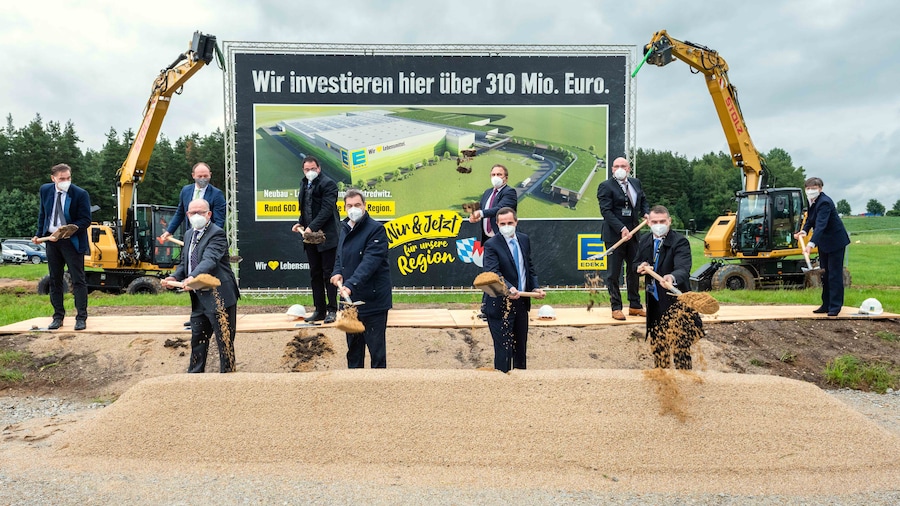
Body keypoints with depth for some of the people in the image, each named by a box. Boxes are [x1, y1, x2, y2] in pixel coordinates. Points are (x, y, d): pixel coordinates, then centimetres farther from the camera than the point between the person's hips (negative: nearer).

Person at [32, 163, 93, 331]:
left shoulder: (80, 194, -13)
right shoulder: (45, 190, 3)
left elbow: (85, 221, -14)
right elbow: (43, 214, 16)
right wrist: (39, 234, 11)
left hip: (72, 241, -5)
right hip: (51, 240, 5)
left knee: (78, 280, -3)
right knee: (55, 280, 11)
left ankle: (81, 317, 2)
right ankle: (58, 316, 20)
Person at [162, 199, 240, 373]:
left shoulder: (217, 234, -12)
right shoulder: (188, 235, 15)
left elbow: (209, 260, -27)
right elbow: (184, 263, 21)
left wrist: (193, 277, -43)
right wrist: (174, 277, 2)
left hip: (219, 297, -9)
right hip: (198, 298, 9)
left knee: (224, 340, -1)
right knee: (197, 338, 18)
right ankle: (195, 374, 31)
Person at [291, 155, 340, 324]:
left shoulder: (328, 183, -7)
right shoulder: (305, 185, 17)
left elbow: (327, 209, -17)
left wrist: (312, 227, -23)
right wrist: (300, 223, 5)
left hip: (326, 237, -8)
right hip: (310, 236, 8)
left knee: (328, 274, -2)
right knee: (315, 275, 11)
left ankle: (332, 310, 6)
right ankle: (320, 310, 18)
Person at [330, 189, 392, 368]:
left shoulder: (376, 229, -14)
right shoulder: (345, 228, 11)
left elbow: (370, 261, -24)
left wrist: (351, 284, -34)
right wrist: (337, 272, -3)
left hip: (372, 300, -7)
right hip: (350, 298, 8)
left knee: (376, 346, 2)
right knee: (353, 345, 19)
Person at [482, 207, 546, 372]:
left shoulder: (524, 240, 7)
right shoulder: (491, 245, -14)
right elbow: (493, 272, -27)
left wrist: (535, 287, 4)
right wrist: (509, 288, -43)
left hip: (521, 302, 7)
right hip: (500, 305, -6)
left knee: (521, 346, 18)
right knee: (504, 348, -4)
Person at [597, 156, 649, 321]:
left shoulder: (636, 183, 11)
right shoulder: (606, 186, -9)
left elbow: (643, 201, 23)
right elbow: (606, 211, -16)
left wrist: (646, 213, 0)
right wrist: (622, 229, -25)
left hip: (633, 233, 6)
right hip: (614, 235, -6)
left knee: (634, 270, 12)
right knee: (613, 273, 0)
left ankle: (635, 306, 23)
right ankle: (616, 308, 10)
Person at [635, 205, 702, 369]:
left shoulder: (680, 242, -16)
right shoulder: (644, 241, 4)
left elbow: (683, 269, -31)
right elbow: (636, 263, 16)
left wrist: (672, 277, -53)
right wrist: (641, 267, -9)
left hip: (675, 301, -6)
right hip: (654, 302, 6)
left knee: (680, 343, -5)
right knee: (657, 342, 17)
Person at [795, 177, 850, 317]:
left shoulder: (824, 202, -26)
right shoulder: (812, 201, 2)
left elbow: (820, 224, -37)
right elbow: (810, 219, 11)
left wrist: (811, 243, -47)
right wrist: (804, 230, -9)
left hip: (835, 242, -9)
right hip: (824, 243, 9)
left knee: (834, 274, -5)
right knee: (824, 274, 13)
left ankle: (835, 306, 0)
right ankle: (826, 305, 21)